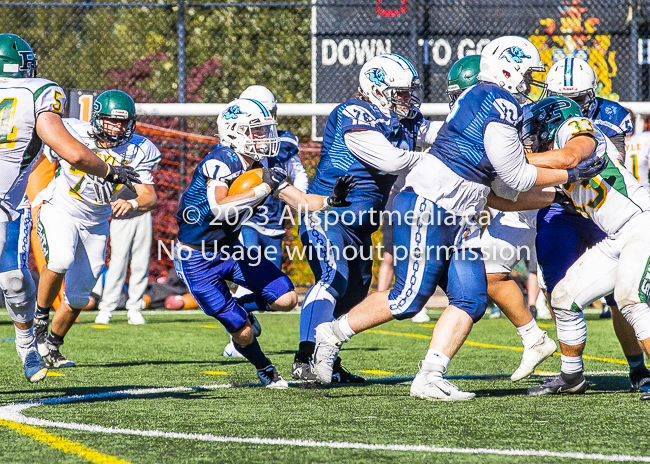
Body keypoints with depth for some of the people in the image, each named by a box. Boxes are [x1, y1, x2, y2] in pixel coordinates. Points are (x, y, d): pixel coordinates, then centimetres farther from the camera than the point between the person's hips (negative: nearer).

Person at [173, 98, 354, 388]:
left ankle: (241, 307, 23)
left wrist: (330, 200, -22)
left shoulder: (266, 165, -2)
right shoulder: (220, 161, -26)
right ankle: (264, 369, 27)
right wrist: (265, 188, -39)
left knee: (286, 299, -7)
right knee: (242, 332, -5)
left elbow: (299, 201, -3)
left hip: (230, 250, 7)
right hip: (197, 260, -7)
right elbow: (220, 208, -41)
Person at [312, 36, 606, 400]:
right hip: (426, 207, -11)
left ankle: (429, 378, -3)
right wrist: (569, 175, 0)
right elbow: (516, 177, -9)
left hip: (459, 219, 11)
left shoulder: (479, 99, 19)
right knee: (409, 298, -9)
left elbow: (504, 187, 18)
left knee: (471, 301, 1)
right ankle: (334, 334, 5)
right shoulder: (500, 103, -11)